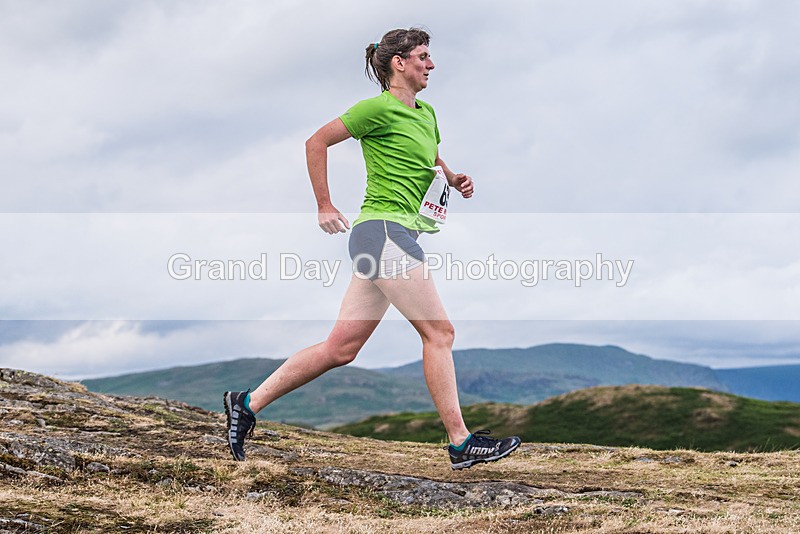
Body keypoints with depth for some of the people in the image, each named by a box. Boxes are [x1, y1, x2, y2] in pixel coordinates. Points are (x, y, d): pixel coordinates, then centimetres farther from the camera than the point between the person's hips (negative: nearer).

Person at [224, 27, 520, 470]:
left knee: (341, 348, 7)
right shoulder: (379, 108, -7)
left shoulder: (426, 114, 19)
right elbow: (317, 142, -4)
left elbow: (432, 161, 36)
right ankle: (461, 443, 1)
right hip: (384, 230, -9)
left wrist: (454, 178, 14)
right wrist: (324, 207, -4)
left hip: (398, 235, 9)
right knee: (439, 332, -6)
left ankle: (248, 403, 13)